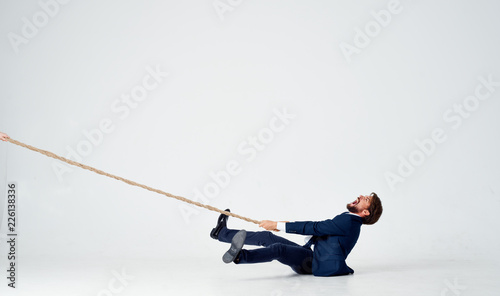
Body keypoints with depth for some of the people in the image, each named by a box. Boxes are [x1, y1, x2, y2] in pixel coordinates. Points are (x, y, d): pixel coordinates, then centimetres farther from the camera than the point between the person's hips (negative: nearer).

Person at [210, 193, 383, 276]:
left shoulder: (348, 222, -16)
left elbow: (314, 228, -20)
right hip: (309, 252, 9)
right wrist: (285, 226, 19)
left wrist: (278, 225, -17)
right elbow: (318, 227, 23)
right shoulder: (347, 218, 15)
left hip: (313, 263, -9)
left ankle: (240, 256, -60)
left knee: (278, 248, -35)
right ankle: (222, 233, 14)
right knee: (267, 237, 5)